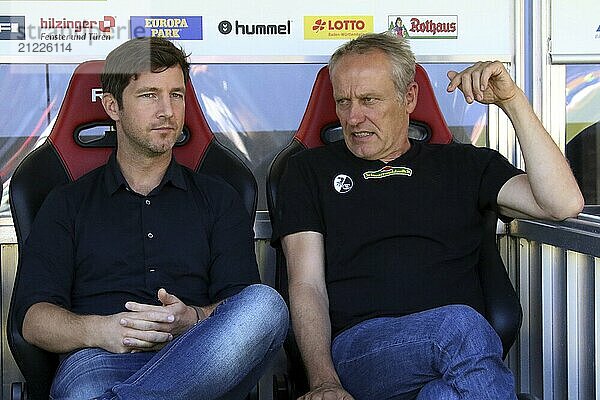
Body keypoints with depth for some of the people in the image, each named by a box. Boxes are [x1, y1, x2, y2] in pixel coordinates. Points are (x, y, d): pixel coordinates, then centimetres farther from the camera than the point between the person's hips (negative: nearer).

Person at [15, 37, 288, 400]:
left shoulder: (218, 199, 24)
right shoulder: (68, 203, 22)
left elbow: (242, 306, 11)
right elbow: (34, 319, 10)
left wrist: (191, 320, -13)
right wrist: (100, 330, -13)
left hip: (202, 363, 5)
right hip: (99, 359, -4)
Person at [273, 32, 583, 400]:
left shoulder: (462, 165, 22)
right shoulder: (310, 171, 19)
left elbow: (564, 204, 8)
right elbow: (307, 286, 7)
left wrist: (513, 101, 6)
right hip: (358, 346, -1)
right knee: (459, 326, -34)